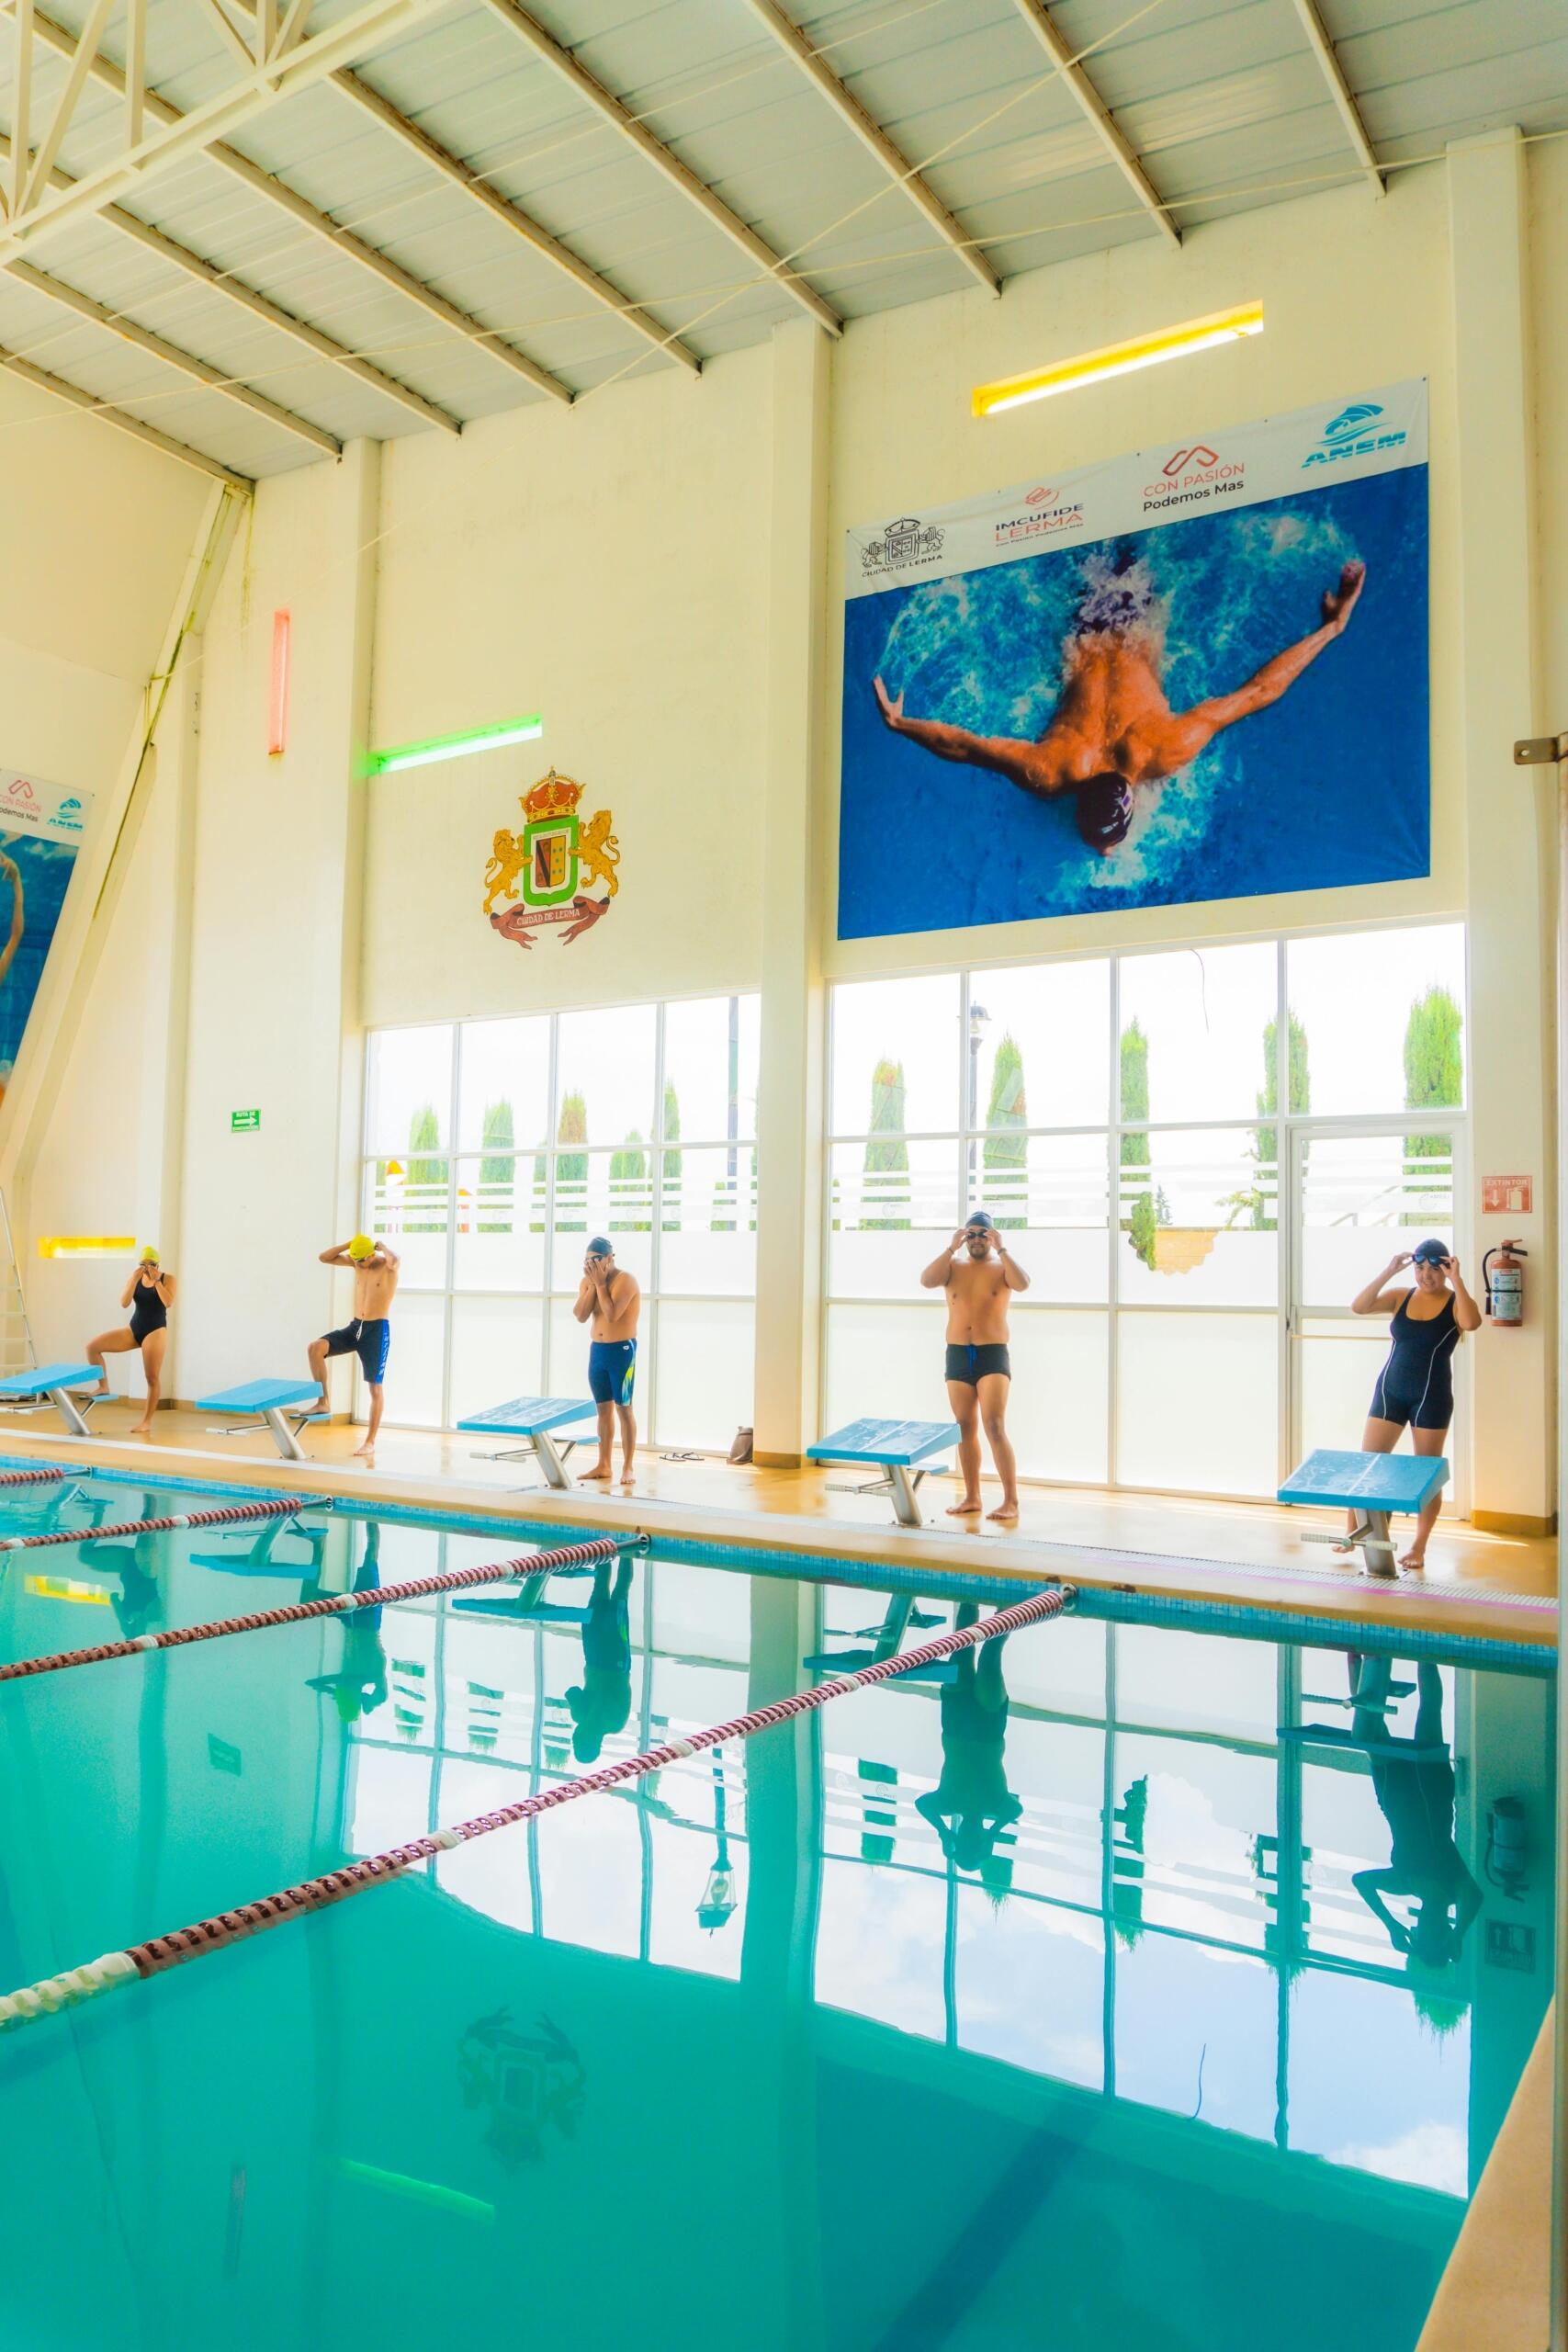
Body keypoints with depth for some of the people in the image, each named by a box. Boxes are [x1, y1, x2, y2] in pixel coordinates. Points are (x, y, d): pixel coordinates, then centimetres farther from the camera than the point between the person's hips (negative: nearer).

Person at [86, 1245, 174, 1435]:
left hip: (156, 1331, -4)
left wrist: (156, 1281, -20)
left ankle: (146, 1422, 5)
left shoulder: (167, 1279, -5)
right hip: (134, 1329, 4)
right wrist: (135, 1279, -15)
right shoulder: (136, 1278, 4)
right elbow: (124, 1303, -7)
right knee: (93, 1346, -9)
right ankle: (104, 1387, 5)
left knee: (153, 1378, -3)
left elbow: (168, 1302, -21)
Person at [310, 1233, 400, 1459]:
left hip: (378, 1329, -6)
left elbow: (395, 1260, -38)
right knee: (316, 1347, -17)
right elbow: (324, 1258, 3)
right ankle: (323, 1402, -7)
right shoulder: (357, 1261, 6)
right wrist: (351, 1243, -7)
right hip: (355, 1326, 6)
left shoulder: (387, 1264, -12)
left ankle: (370, 1441, 7)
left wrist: (381, 1246, -18)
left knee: (375, 1387, 0)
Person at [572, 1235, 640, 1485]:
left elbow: (612, 1314, -24)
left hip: (622, 1350, -6)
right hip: (597, 1349, 6)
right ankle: (604, 1465, 18)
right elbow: (581, 1315, -5)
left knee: (623, 1408, -5)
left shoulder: (626, 1280, -13)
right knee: (604, 1408, 11)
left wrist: (601, 1283, -18)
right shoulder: (587, 1281, 7)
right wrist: (592, 1284, -10)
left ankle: (627, 1468, -2)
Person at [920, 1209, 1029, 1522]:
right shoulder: (953, 1265, 8)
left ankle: (1011, 1500, -8)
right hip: (957, 1355, 3)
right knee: (965, 1428, 9)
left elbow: (1023, 1284, -19)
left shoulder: (1002, 1266, 2)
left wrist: (1001, 1249, -18)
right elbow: (926, 1281, -11)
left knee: (994, 1427, -12)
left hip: (993, 1355, -3)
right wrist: (951, 1248, -14)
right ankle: (971, 1496, 19)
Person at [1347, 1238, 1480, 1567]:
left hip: (1432, 1397, -3)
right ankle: (1353, 1532, 17)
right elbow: (1358, 1307, -11)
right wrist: (1388, 1272, -16)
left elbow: (1472, 1323, -29)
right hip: (1390, 1391, 3)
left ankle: (1418, 1548, 16)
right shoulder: (1400, 1297, 3)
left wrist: (1456, 1280, -26)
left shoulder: (1456, 1302, -6)